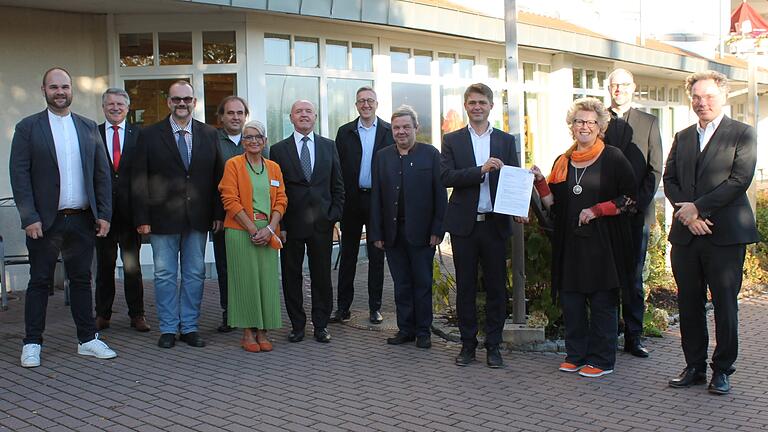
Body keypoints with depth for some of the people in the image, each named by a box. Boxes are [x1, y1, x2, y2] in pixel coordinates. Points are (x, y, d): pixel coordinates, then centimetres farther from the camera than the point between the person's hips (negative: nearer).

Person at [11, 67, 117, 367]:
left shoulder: (88, 127, 9)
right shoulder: (28, 127, 1)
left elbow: (102, 173, 9)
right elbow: (19, 174, -4)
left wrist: (104, 214, 1)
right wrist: (29, 217, -12)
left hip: (83, 220, 3)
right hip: (45, 220, -3)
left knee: (81, 280, 10)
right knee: (39, 282, 5)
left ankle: (87, 339, 17)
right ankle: (32, 343, 15)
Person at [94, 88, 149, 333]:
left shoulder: (138, 134, 5)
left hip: (130, 209, 0)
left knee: (132, 265, 8)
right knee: (104, 265, 9)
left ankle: (137, 314, 16)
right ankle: (102, 314, 19)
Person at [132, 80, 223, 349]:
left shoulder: (209, 135, 6)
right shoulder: (149, 135, 0)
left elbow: (217, 176, 6)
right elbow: (139, 180, -2)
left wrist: (218, 213, -1)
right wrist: (142, 218, -9)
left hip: (199, 218, 2)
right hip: (163, 218, -2)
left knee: (195, 274, 8)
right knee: (165, 275, 5)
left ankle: (189, 327, 19)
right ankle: (168, 329, 16)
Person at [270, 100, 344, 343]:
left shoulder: (329, 147, 8)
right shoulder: (279, 150, 3)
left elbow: (337, 186, 9)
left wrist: (334, 216, -1)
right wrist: (279, 224, -5)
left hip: (322, 223, 1)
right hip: (291, 224, -1)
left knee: (322, 276, 6)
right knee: (291, 276, 6)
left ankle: (321, 325, 17)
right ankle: (297, 324, 17)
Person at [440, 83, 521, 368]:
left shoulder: (506, 141, 9)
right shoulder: (452, 140, 5)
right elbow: (446, 177, -8)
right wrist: (481, 169, -19)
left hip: (495, 223, 1)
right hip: (465, 224, -1)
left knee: (496, 286, 5)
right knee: (465, 286, 7)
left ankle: (493, 346, 17)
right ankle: (468, 344, 18)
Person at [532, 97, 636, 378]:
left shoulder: (613, 158, 0)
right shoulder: (563, 161, 13)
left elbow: (630, 199, -4)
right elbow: (553, 205, 12)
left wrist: (596, 210, -13)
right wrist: (540, 183, -3)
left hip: (603, 242, -4)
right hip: (570, 242, 5)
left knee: (603, 302, 2)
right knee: (570, 300, 8)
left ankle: (601, 360, 12)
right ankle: (575, 355, 20)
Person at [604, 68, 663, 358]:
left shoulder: (649, 123, 11)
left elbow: (655, 169, 6)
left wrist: (637, 202, -7)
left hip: (637, 211, 1)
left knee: (634, 276, 3)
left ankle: (633, 337, 10)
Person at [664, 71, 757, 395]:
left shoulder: (742, 134, 0)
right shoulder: (682, 137, 16)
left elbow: (740, 180, -10)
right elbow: (669, 179, 9)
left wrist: (698, 207, -14)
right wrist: (687, 214, -7)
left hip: (725, 234, -5)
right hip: (685, 234, 5)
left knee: (725, 305, 2)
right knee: (689, 305, 9)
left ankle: (722, 370, 15)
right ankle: (694, 367, 20)